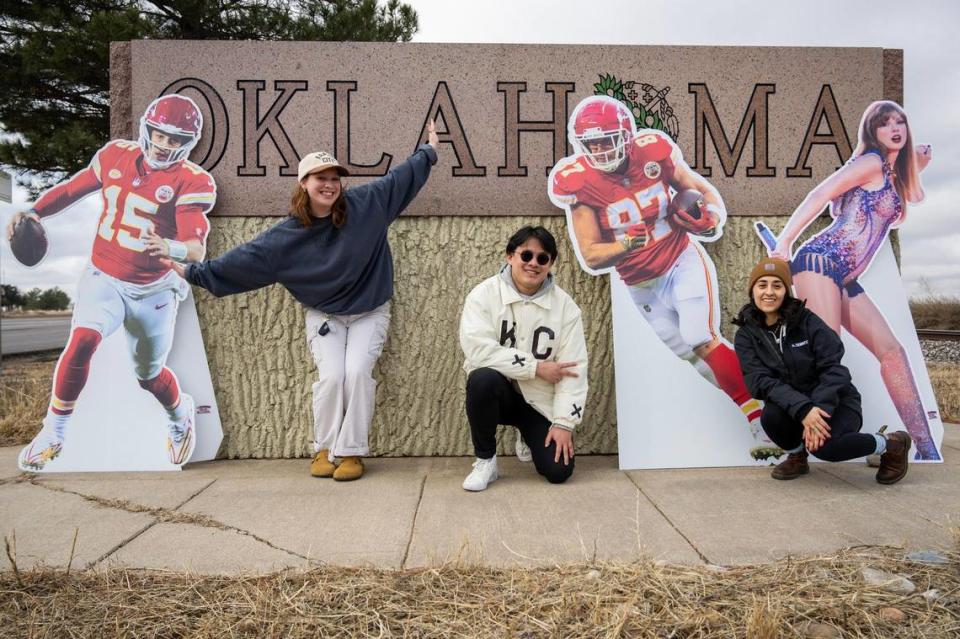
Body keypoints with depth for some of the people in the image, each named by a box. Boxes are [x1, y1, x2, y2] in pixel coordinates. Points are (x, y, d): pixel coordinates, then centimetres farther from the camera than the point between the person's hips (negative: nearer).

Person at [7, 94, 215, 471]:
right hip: (103, 278, 2)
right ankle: (53, 433, -2)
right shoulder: (116, 155, -1)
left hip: (152, 290, -2)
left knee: (149, 374, 11)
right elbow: (73, 188, 12)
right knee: (82, 341, -23)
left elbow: (197, 248, -28)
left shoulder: (192, 182, -15)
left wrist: (170, 248, -49)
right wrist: (35, 211, -4)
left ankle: (181, 414, 45)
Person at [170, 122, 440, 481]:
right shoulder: (287, 234, -8)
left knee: (357, 372, -21)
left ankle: (352, 451, -6)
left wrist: (429, 150, 13)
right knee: (331, 376, -18)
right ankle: (324, 449, 4)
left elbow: (400, 178, 4)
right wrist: (193, 272, -5)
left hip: (369, 313, 0)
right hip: (324, 316, 0)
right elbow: (245, 258, -5)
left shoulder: (365, 204, -8)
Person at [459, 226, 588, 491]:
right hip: (498, 392, -2)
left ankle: (529, 438, 28)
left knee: (558, 471, -10)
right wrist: (536, 367, -22)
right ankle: (485, 460, -10)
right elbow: (478, 350, -24)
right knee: (483, 378, -36)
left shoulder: (564, 305, -7)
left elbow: (574, 367, -8)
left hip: (541, 401, 2)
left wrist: (564, 422, -14)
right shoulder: (485, 294, -12)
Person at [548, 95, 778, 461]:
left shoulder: (653, 152, -13)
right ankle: (756, 418, 28)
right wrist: (627, 244, -35)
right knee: (694, 353, 8)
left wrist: (713, 218, -21)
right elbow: (591, 258, -17)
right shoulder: (577, 183, -15)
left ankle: (762, 423, -7)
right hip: (641, 286, 2)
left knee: (701, 340, -19)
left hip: (683, 260, -1)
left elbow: (703, 190, 0)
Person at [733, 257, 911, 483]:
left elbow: (833, 369, -14)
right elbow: (760, 380, -18)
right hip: (790, 405, 2)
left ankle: (892, 445, 0)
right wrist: (802, 410, -32)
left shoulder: (807, 321, -9)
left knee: (823, 445, -32)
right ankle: (797, 456, 3)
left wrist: (819, 410, -28)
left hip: (835, 402, -2)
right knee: (771, 416, -32)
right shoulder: (746, 335, -5)